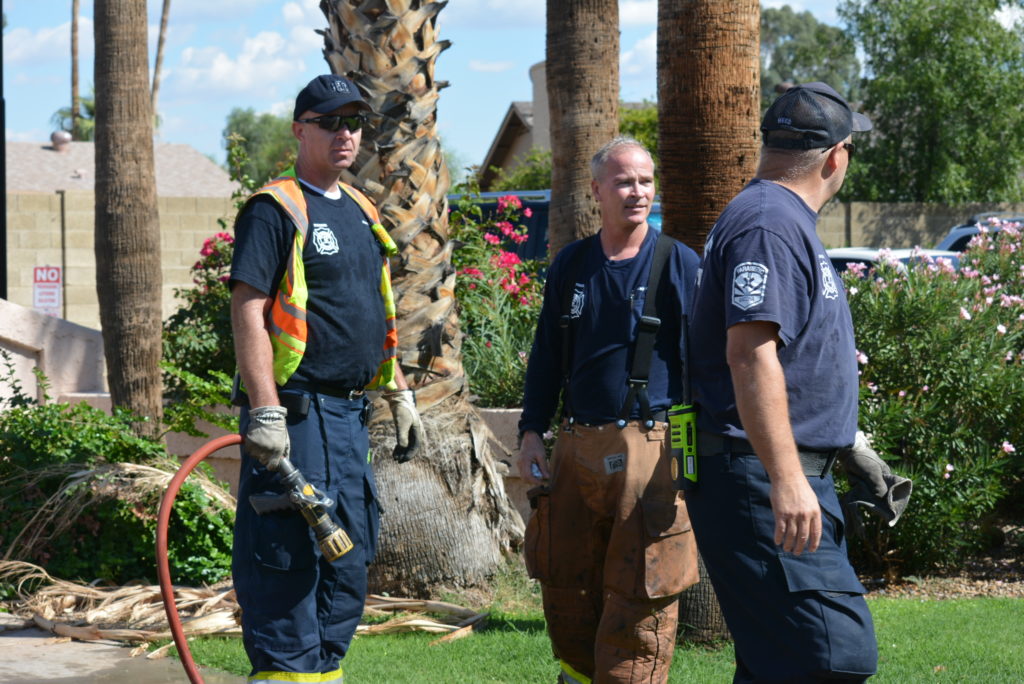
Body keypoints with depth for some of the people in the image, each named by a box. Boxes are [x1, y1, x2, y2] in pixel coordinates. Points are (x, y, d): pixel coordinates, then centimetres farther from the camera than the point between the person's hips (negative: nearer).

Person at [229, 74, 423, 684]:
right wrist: (265, 413, -23)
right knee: (288, 562, -8)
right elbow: (248, 311, -16)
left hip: (350, 415, 9)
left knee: (348, 562, 12)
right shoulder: (276, 210, -8)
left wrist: (399, 393, 22)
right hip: (296, 414, -9)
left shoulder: (361, 213, 18)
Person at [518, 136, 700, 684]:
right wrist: (531, 434, 10)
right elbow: (546, 357, 18)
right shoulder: (570, 266, 12)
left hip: (651, 452, -4)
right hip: (577, 450, 4)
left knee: (641, 597, -4)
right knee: (565, 586, 10)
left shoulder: (680, 265, 0)